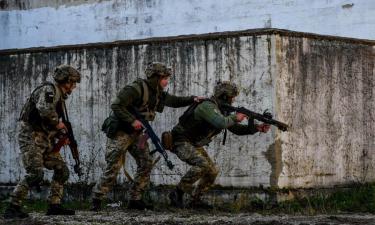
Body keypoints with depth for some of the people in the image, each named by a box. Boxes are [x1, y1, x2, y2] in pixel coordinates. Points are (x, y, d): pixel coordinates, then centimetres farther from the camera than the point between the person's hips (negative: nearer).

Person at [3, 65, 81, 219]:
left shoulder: (60, 96, 18)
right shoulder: (49, 90, -12)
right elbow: (44, 108, -33)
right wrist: (57, 122, -17)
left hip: (46, 140, 10)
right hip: (31, 138, -10)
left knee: (62, 170, 7)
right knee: (35, 174, -20)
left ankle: (54, 206, 12)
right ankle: (12, 208, -15)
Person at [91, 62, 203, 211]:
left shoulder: (158, 93, 5)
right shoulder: (136, 89, -22)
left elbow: (174, 101, 18)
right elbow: (116, 106, -26)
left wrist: (192, 99, 3)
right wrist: (132, 120, -29)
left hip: (136, 132, 8)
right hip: (120, 131, -8)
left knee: (146, 163, 0)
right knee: (113, 167, -9)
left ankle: (135, 200, 8)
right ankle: (97, 199, 3)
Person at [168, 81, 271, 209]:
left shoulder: (221, 110, 7)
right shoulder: (207, 107, -24)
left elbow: (236, 129, 10)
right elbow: (221, 123, -41)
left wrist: (257, 128, -3)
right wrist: (235, 118, -22)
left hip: (195, 145, 10)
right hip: (181, 142, -10)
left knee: (212, 171, 5)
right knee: (202, 164, -31)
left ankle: (195, 200, 16)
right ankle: (178, 193, -20)